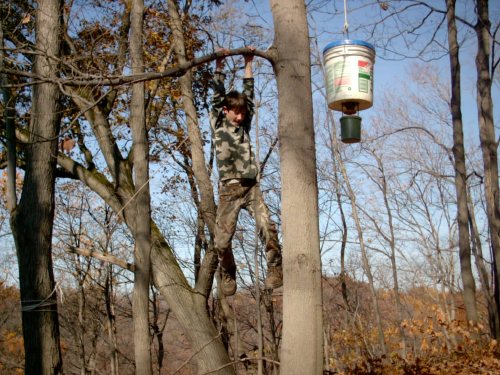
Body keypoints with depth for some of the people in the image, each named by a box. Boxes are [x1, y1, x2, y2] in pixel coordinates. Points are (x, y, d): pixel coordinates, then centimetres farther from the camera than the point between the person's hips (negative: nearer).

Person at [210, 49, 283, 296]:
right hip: (229, 189, -2)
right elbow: (217, 95, 6)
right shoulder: (217, 124, 10)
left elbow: (249, 94, 18)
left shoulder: (244, 125, 17)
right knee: (222, 241, -5)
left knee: (266, 227, -19)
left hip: (251, 187, 2)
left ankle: (275, 270, -10)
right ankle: (228, 276, 19)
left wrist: (248, 63, 20)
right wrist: (219, 65, 6)